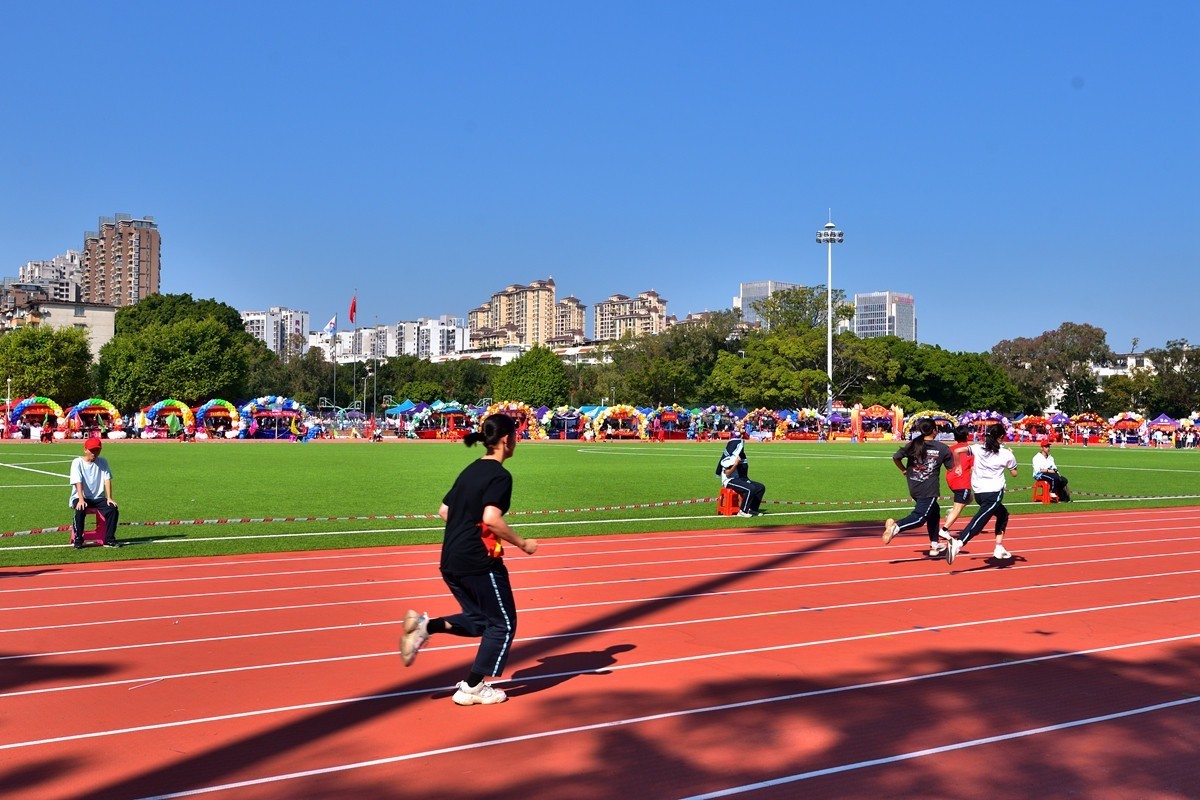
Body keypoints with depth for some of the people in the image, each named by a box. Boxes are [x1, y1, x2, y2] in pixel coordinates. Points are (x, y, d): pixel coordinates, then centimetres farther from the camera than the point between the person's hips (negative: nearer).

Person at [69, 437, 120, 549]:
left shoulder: (103, 462, 6)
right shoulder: (77, 462, -4)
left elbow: (107, 479, -3)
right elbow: (78, 482, -16)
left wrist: (109, 498, -16)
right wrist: (81, 499, -30)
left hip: (98, 498, 3)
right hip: (80, 497, -3)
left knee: (112, 508, -22)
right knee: (80, 510, -33)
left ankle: (109, 539, -15)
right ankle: (78, 540, -19)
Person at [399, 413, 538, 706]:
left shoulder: (471, 470, 14)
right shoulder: (500, 475, -11)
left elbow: (443, 510, 18)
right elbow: (492, 518, -24)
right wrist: (522, 543, -13)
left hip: (451, 561, 8)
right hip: (480, 561, -8)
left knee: (478, 620, 21)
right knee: (503, 624, 8)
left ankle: (425, 625, 0)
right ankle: (472, 688, 12)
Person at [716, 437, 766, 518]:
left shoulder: (741, 456, 13)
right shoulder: (729, 458, -16)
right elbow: (727, 474, -22)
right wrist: (735, 464, -30)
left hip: (740, 479, 10)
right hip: (730, 481, -10)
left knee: (761, 487, -2)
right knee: (751, 489, -30)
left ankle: (752, 509, 4)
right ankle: (743, 511, -20)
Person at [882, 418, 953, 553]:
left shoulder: (912, 444, 4)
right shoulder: (942, 448, -3)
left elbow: (896, 458, 2)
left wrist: (904, 470, 17)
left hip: (913, 488, 6)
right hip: (929, 490, -6)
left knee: (934, 511, 24)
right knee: (920, 516, -9)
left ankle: (934, 545, 28)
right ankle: (896, 527, -37)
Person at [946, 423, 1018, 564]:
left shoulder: (978, 448, 6)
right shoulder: (1006, 454, 0)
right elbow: (1014, 473, 13)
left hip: (979, 493, 6)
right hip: (994, 493, -6)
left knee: (1003, 514, 28)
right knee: (978, 522, -19)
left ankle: (999, 549, 26)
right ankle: (958, 543, -42)